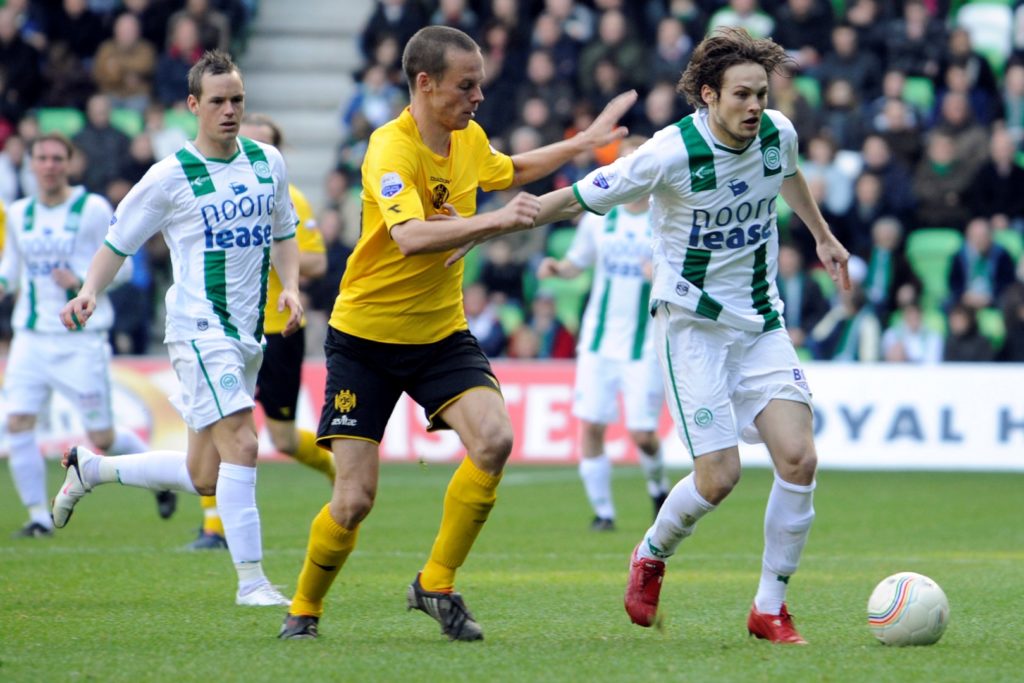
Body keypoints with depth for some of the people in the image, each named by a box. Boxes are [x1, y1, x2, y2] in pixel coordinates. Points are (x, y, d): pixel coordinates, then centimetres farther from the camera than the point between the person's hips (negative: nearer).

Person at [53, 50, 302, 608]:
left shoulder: (268, 162, 8)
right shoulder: (170, 176, -7)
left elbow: (282, 234, 21)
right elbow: (118, 241, 1)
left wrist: (290, 287, 4)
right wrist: (90, 290, -15)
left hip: (248, 333, 6)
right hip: (199, 328, -6)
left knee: (203, 477, 10)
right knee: (241, 444, -21)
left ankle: (89, 468, 31)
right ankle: (250, 580, -15)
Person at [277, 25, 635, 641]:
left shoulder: (469, 139, 2)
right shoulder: (391, 149, -21)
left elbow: (509, 170, 28)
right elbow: (409, 237, -39)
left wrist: (585, 143, 25)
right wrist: (496, 222, -45)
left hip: (442, 333, 6)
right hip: (367, 335, -6)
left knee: (494, 439, -20)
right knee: (355, 499, -7)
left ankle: (436, 584, -4)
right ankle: (304, 610, 19)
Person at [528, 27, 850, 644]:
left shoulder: (778, 133, -4)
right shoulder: (670, 155, -20)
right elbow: (575, 200, -10)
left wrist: (823, 235, 35)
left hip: (761, 324, 5)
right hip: (692, 324, -5)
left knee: (799, 459, -12)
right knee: (720, 474, -13)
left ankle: (770, 607, 2)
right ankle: (652, 555, 20)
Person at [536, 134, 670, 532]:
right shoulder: (599, 217, 6)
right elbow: (577, 263, 18)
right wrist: (557, 268, -3)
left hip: (646, 345, -3)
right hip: (599, 338, 3)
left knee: (642, 432, -8)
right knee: (590, 425, -6)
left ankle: (658, 485, 24)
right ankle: (602, 510, 9)